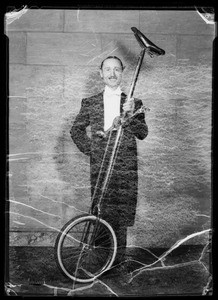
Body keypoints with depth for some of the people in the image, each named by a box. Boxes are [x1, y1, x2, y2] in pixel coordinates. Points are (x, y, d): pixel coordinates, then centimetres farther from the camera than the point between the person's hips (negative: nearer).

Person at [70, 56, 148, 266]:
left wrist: (130, 115, -13)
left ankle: (119, 253, 15)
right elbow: (76, 130, 19)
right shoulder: (90, 103, 11)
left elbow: (143, 133, 3)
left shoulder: (133, 103, 10)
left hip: (125, 166, 0)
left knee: (122, 210, 0)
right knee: (101, 208, 1)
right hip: (99, 164, 1)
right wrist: (89, 149, 6)